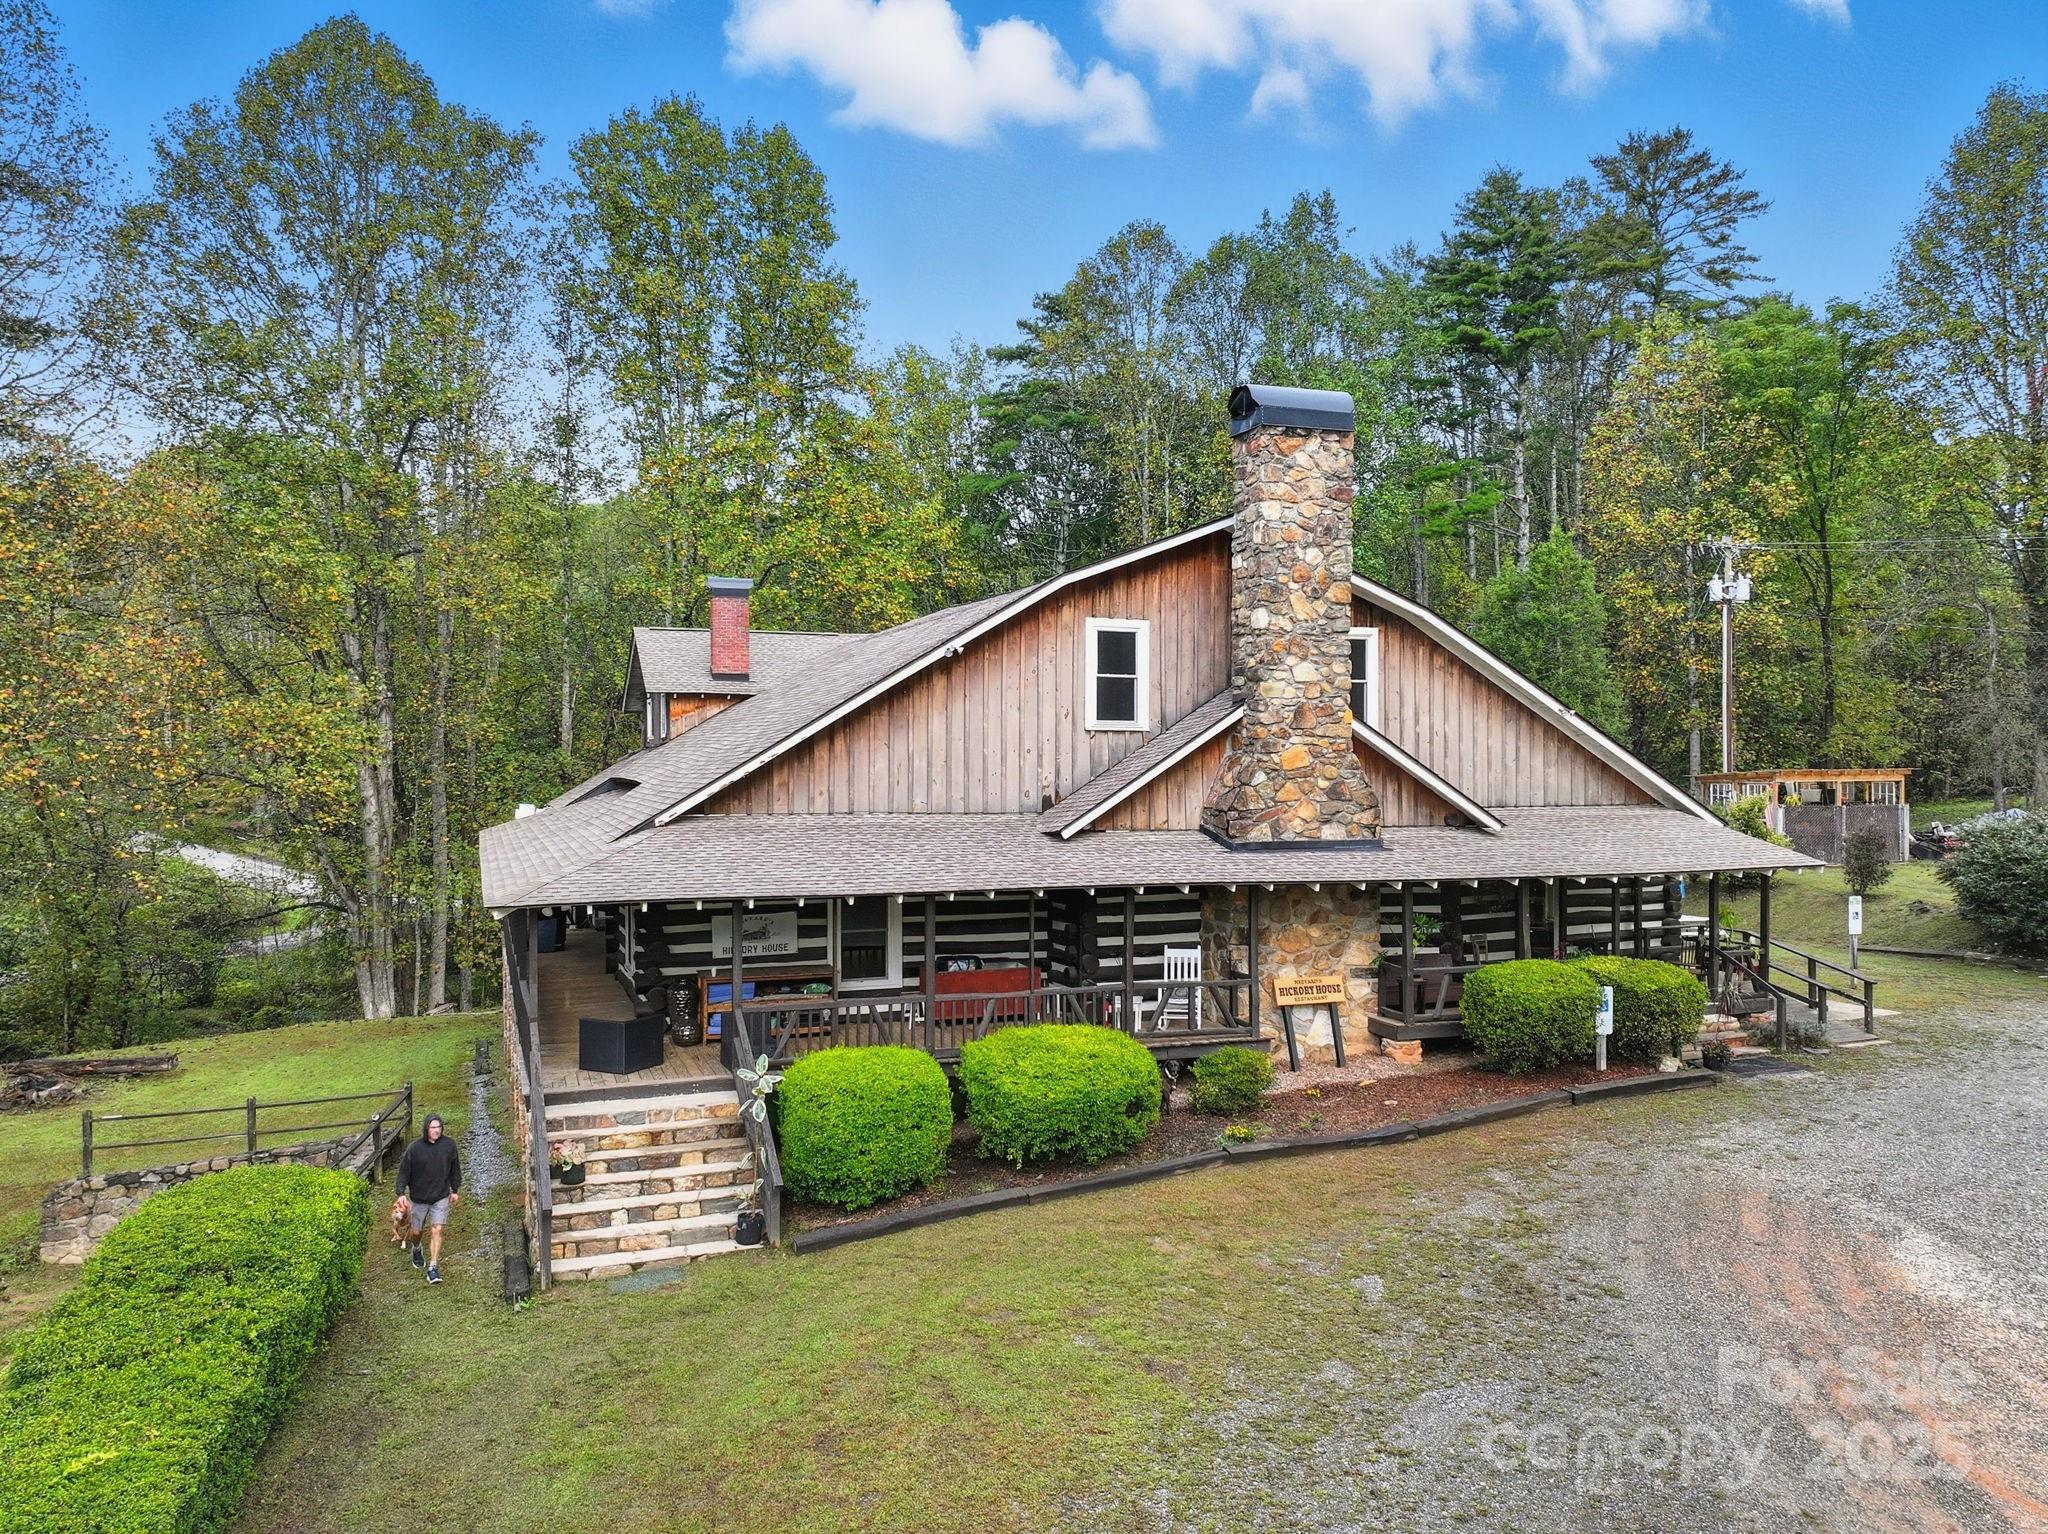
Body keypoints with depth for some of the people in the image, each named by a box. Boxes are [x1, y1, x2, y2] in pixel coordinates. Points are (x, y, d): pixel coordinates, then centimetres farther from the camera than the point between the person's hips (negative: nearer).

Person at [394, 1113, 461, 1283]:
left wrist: (455, 1190, 12)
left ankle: (433, 1268, 0)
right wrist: (401, 1194, -16)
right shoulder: (414, 1148, -15)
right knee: (416, 1231, 16)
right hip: (418, 1198, 0)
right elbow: (404, 1172, -8)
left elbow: (455, 1169, 6)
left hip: (441, 1197, 0)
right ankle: (416, 1250, 50)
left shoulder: (449, 1145, -8)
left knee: (436, 1231, -7)